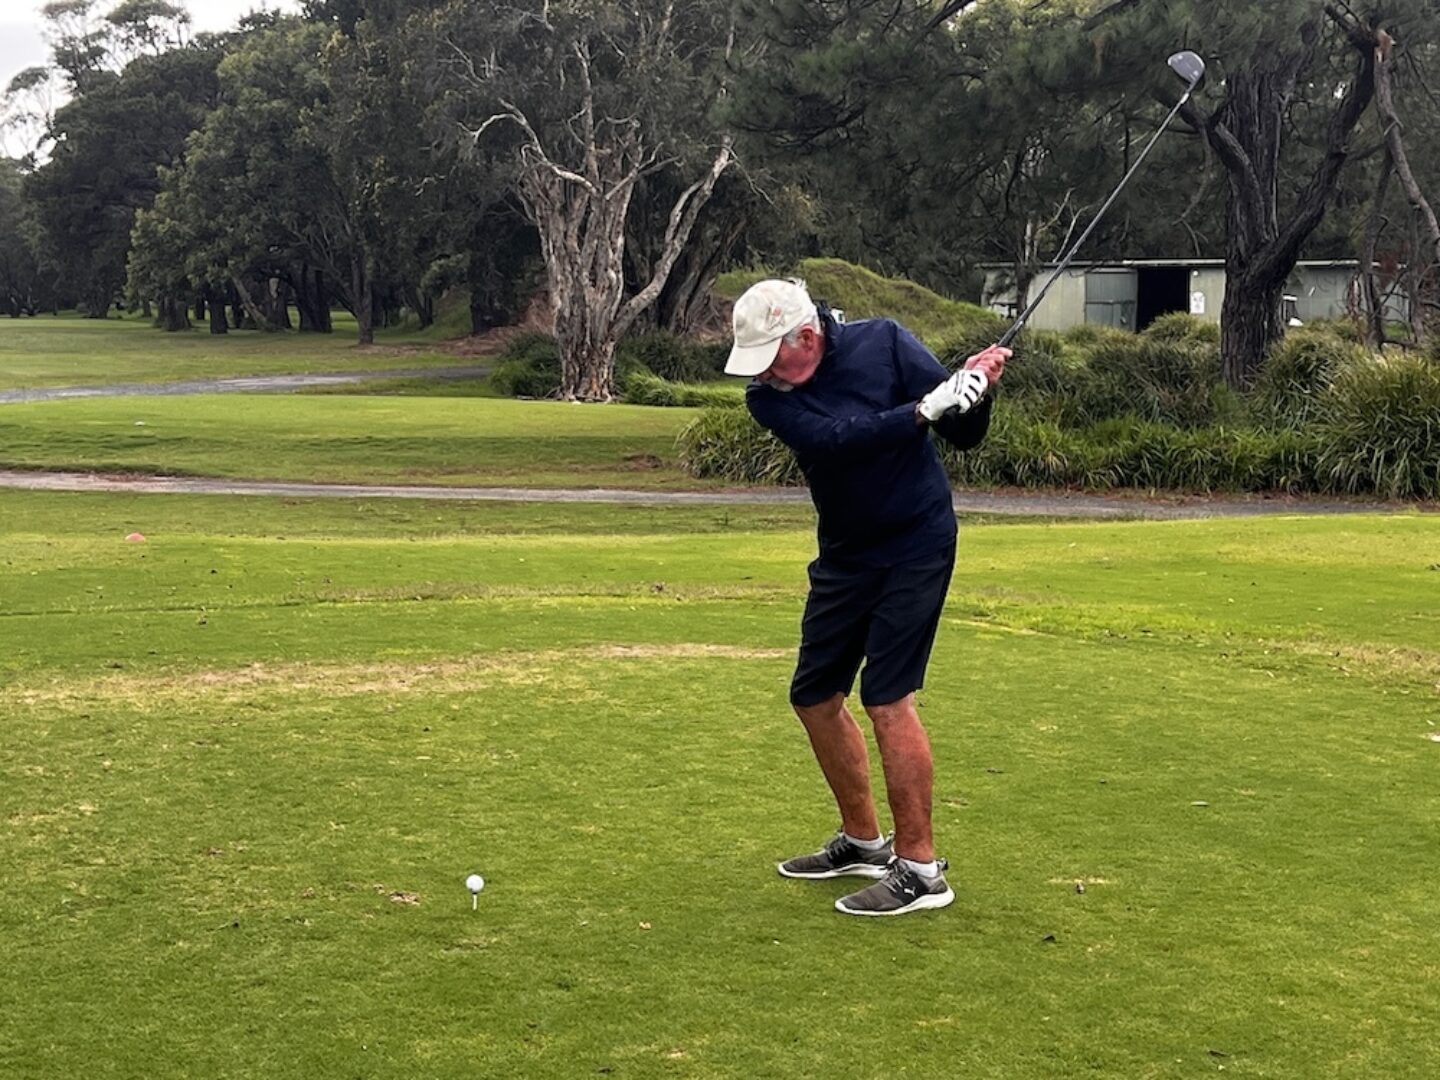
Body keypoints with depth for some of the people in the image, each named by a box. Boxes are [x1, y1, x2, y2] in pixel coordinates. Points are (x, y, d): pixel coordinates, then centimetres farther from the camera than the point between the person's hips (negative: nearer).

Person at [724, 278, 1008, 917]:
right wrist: (923, 410, -34)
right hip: (845, 554, 6)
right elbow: (833, 440, -26)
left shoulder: (884, 343, -12)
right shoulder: (767, 398, -6)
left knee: (888, 698, -14)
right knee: (814, 696, 10)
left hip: (916, 545, -6)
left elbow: (964, 436, -10)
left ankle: (920, 869, -8)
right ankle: (863, 842, 28)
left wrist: (976, 390, -30)